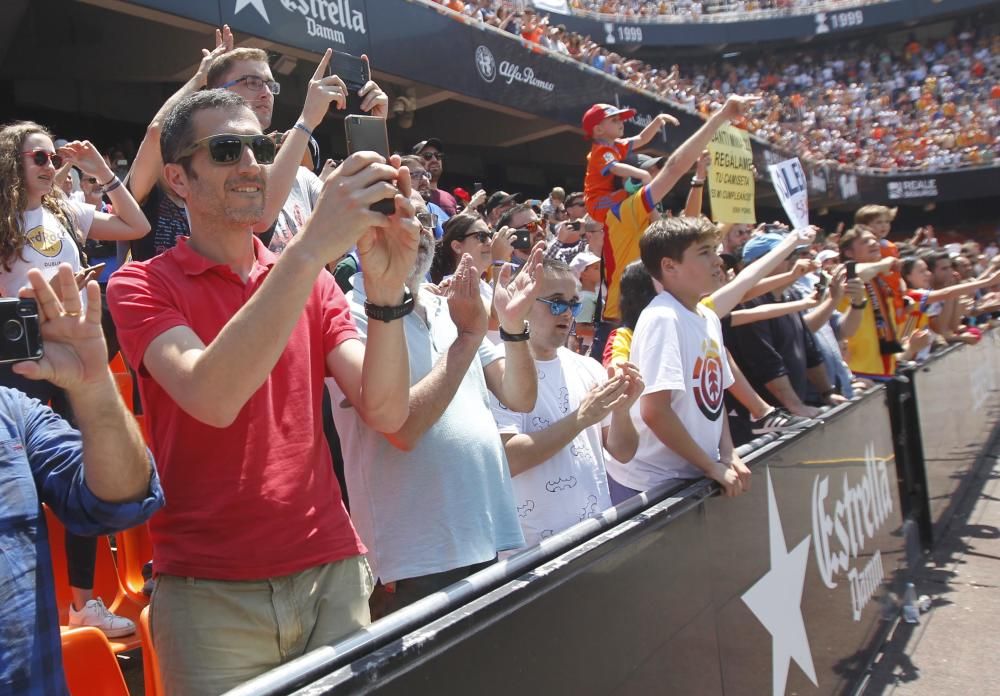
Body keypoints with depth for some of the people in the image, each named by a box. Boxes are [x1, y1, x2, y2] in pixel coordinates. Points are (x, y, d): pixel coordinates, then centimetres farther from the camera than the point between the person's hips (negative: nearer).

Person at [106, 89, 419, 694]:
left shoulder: (312, 281, 8)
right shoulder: (143, 285, -3)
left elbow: (386, 411, -6)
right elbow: (210, 397, -24)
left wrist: (387, 286, -22)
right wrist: (311, 247, -30)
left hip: (332, 575, 3)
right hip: (209, 591, -3)